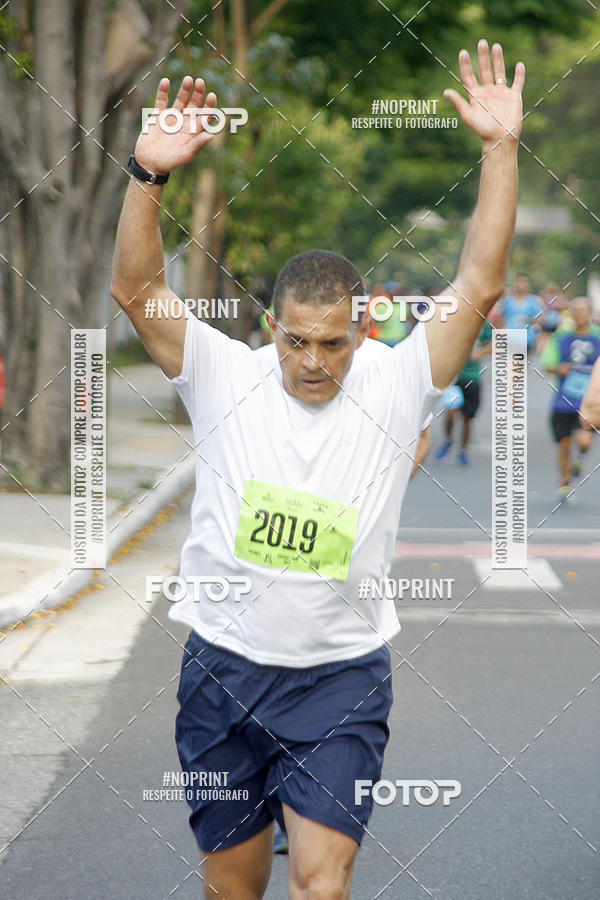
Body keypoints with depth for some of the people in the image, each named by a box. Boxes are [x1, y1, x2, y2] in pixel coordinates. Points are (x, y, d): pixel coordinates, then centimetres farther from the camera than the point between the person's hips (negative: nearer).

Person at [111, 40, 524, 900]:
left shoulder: (392, 386, -4)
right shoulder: (225, 377, -3)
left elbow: (478, 288, -11)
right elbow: (136, 291, -12)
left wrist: (501, 149, -17)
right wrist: (148, 175, -26)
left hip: (341, 677, -1)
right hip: (224, 667, 1)